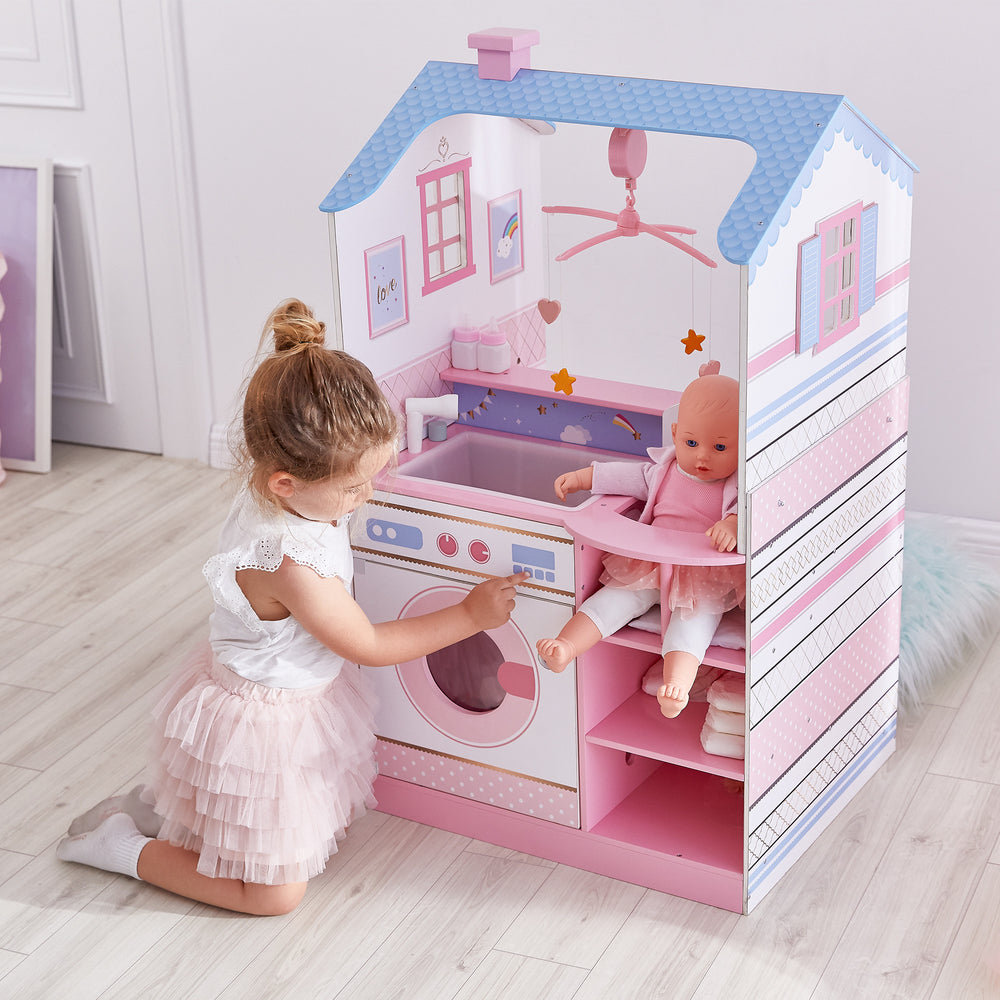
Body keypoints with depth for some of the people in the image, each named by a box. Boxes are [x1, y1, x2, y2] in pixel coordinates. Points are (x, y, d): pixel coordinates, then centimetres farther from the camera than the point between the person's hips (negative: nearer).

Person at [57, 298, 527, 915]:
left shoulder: (272, 486, -14)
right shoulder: (291, 563, -37)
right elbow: (369, 645, -21)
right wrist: (469, 615, -16)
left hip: (298, 698, 9)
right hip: (259, 722, -9)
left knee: (323, 829, 28)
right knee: (276, 893, 3)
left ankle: (166, 803, 30)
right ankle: (128, 847, 13)